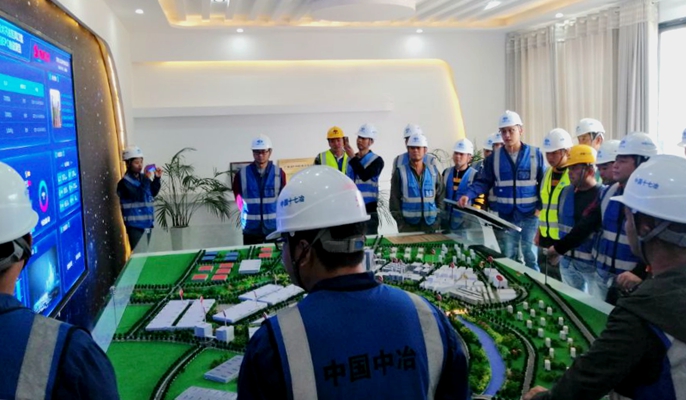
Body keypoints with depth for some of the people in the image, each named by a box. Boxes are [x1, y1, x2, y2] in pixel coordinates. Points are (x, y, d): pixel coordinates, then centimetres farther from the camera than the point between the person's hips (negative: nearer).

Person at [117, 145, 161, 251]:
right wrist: (146, 180, -29)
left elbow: (152, 194, 17)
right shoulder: (124, 182, -13)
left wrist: (157, 178, 4)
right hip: (135, 225, -7)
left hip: (147, 223, 7)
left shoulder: (142, 177, 8)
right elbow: (138, 196, -24)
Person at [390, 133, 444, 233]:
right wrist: (401, 223, -9)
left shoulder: (433, 172, 8)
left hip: (431, 225, 3)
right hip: (408, 226, -2)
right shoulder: (400, 172, 0)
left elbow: (440, 198, 11)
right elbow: (394, 201, -2)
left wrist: (438, 220, 1)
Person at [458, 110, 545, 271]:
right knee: (508, 257, 11)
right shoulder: (494, 157, 3)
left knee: (531, 256, 7)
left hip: (530, 215, -2)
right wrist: (468, 195, -14)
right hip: (506, 217, 2)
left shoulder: (535, 154, -2)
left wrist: (541, 207, -9)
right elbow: (483, 182, 4)